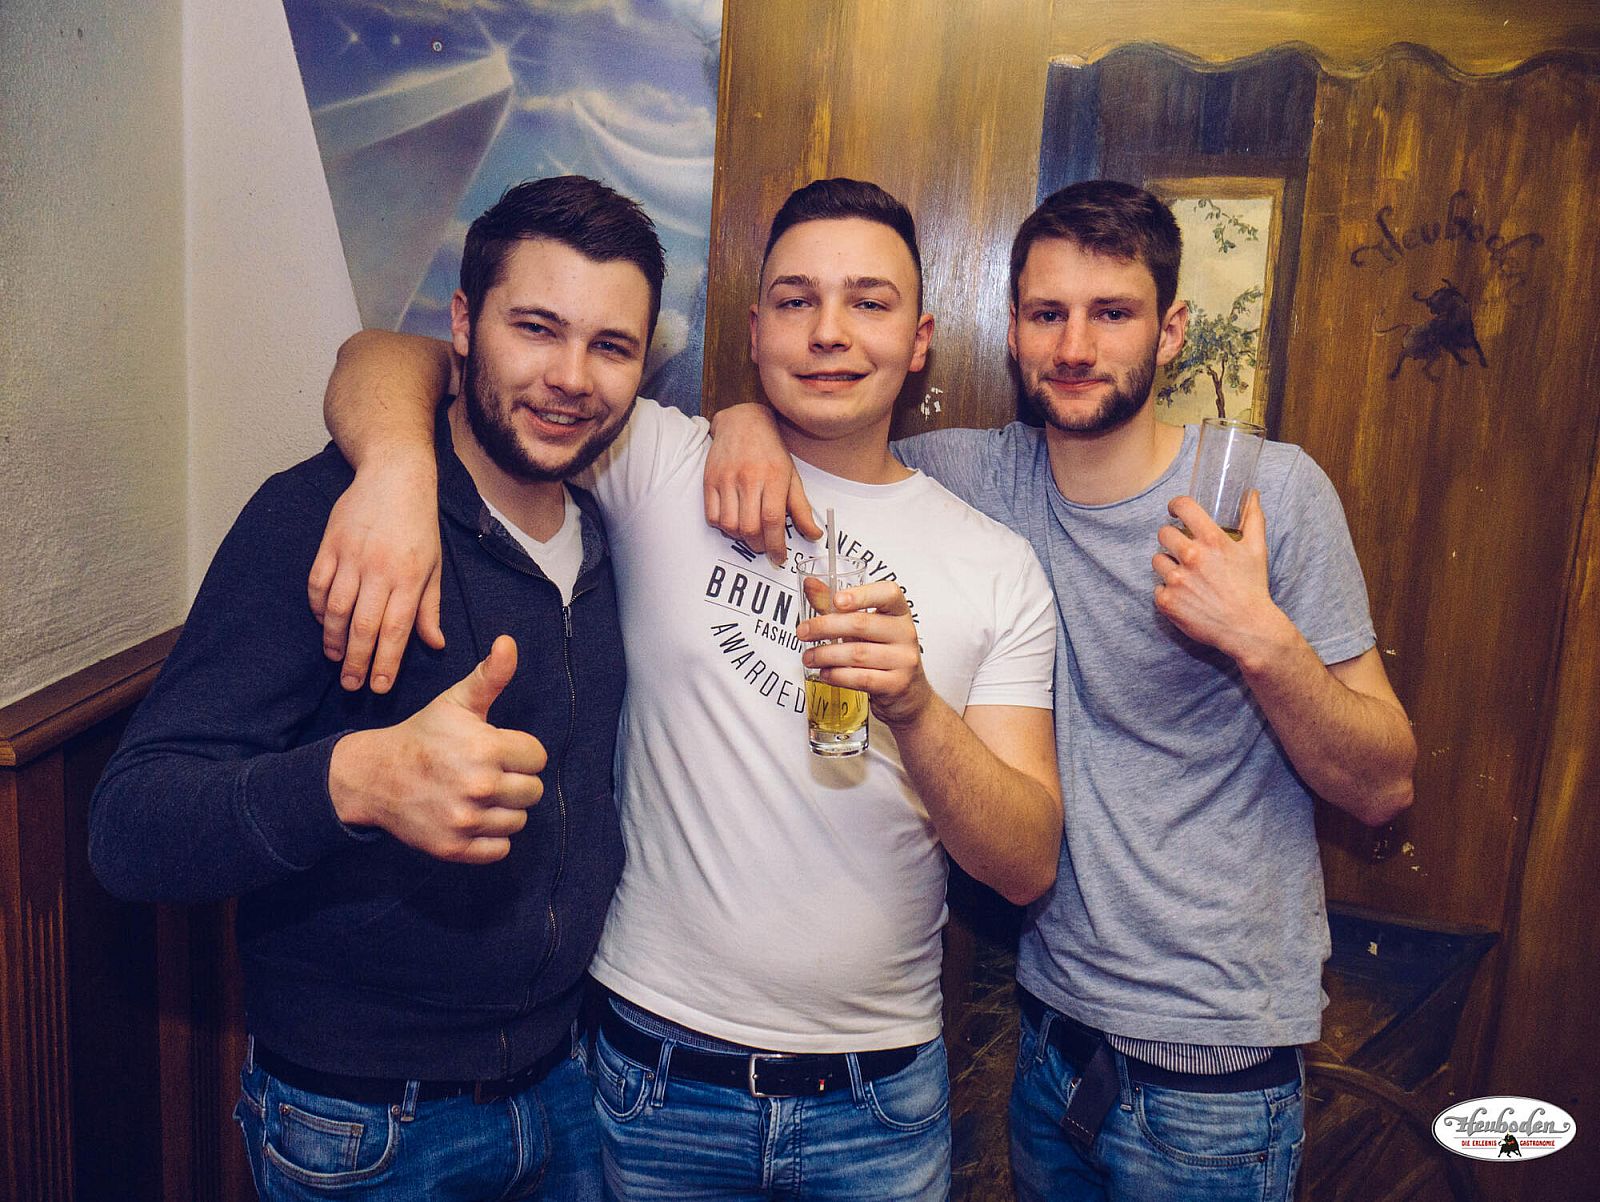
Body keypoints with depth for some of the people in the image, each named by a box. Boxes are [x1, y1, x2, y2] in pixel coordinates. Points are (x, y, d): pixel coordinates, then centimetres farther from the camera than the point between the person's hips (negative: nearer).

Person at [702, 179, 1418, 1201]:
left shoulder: (1271, 489, -12)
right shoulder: (984, 478, -4)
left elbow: (1384, 789, -10)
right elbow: (831, 423, 9)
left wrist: (1263, 642, -28)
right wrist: (753, 417, -14)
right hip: (1055, 1026, 3)